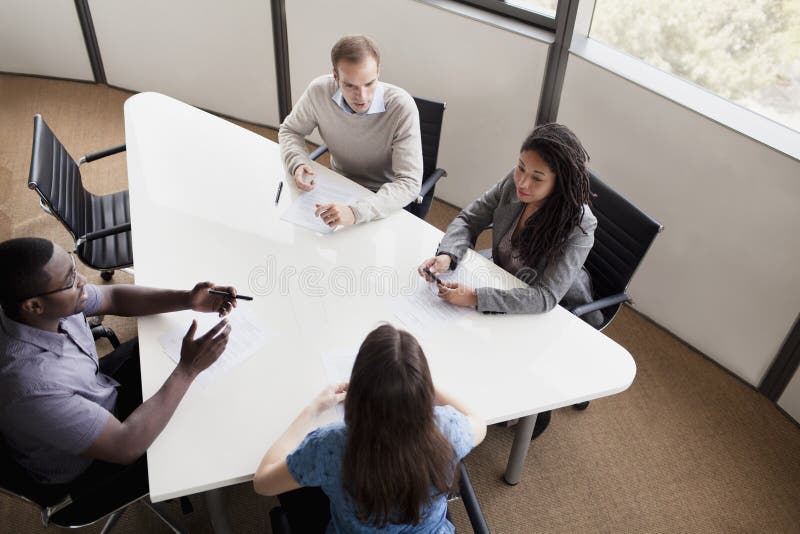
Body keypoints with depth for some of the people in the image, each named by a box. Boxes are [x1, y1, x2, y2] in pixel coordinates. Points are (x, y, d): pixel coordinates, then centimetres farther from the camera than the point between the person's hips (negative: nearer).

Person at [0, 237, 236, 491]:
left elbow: (114, 297, -5)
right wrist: (189, 368, -33)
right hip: (83, 465, -6)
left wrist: (188, 300, -18)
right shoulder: (31, 386, -44)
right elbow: (126, 447, -36)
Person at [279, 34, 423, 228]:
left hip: (385, 198, -4)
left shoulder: (402, 107, -28)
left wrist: (356, 212, -45)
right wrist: (298, 164, -20)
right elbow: (290, 131, 3)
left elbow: (409, 183, -31)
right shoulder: (319, 91, -18)